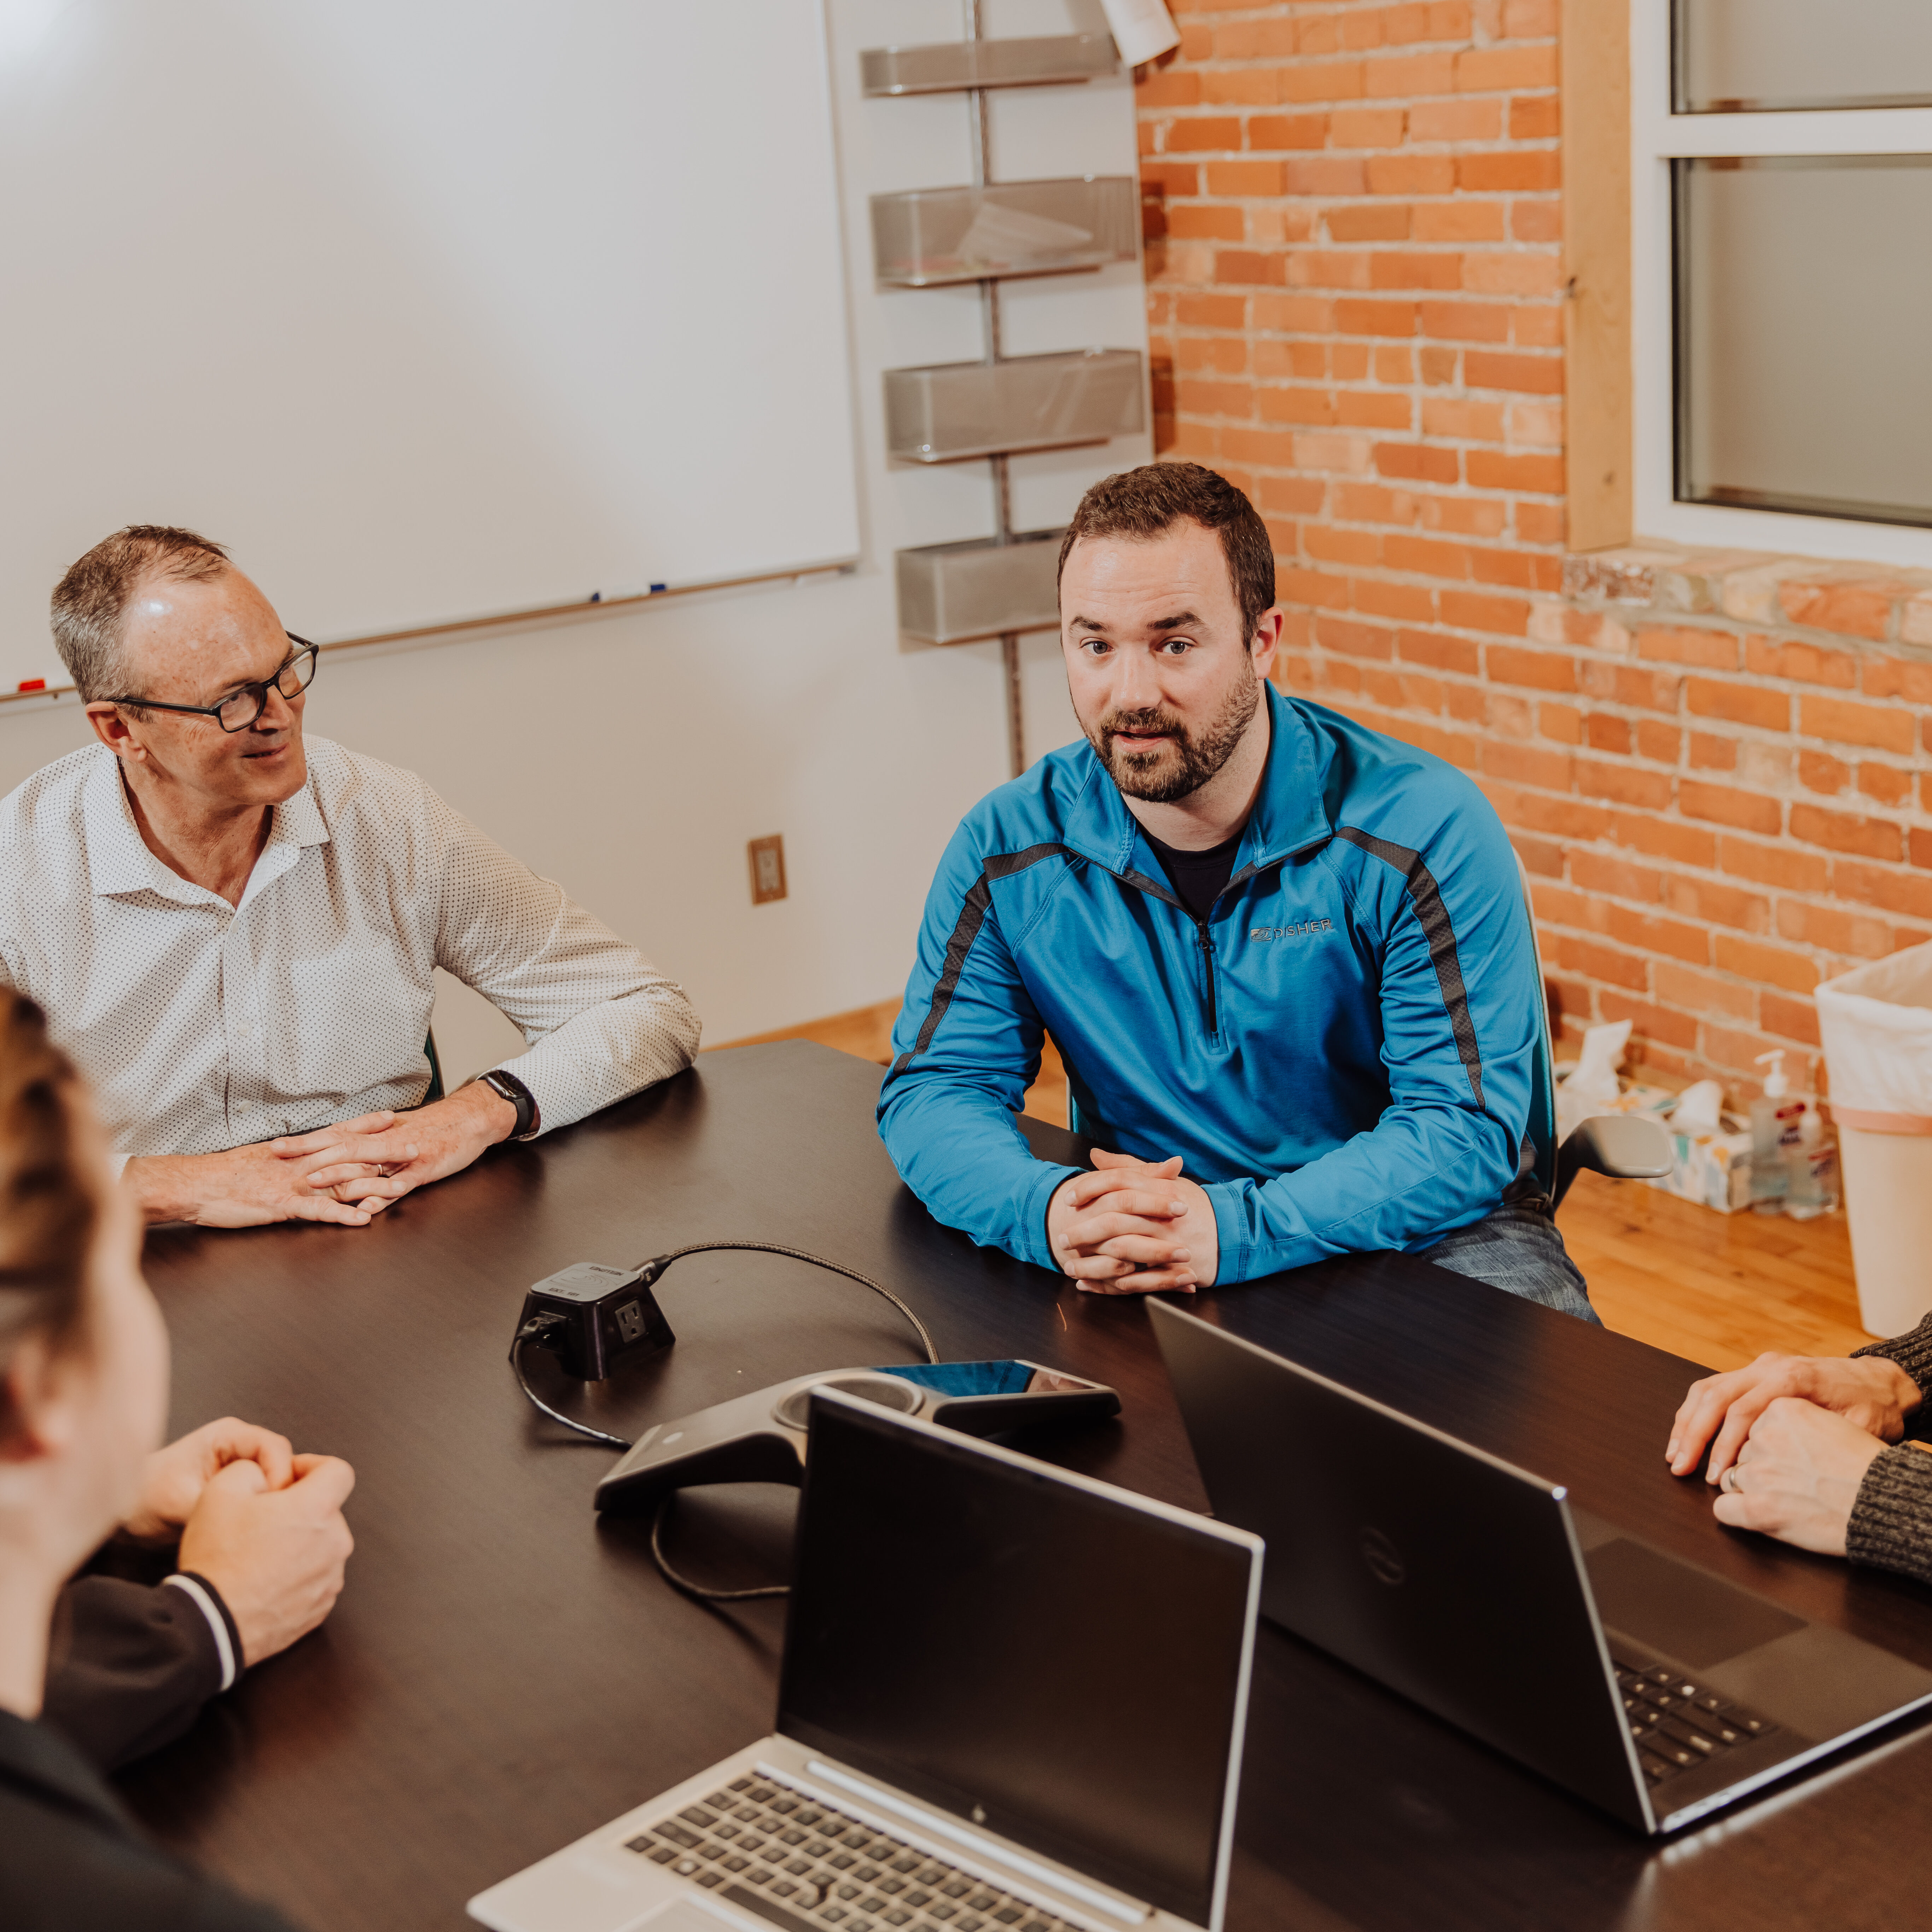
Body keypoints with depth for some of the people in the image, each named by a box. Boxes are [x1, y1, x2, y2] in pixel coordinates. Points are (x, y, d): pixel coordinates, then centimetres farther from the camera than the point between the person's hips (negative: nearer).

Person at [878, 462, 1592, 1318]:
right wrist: (1046, 1212, -27)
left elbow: (1464, 1125, -18)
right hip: (1132, 1249, 3)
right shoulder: (1009, 849, -5)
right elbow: (935, 1086, -3)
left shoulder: (1427, 828, -15)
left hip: (1422, 1235, -3)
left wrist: (1236, 1230, -34)